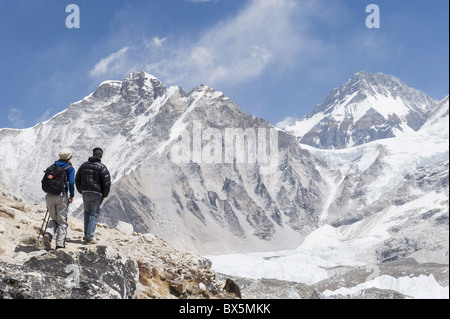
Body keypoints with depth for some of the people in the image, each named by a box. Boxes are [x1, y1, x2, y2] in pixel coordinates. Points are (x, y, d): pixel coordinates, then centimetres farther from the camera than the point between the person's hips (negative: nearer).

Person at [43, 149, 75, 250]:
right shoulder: (70, 168, -2)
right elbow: (71, 183, -12)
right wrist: (72, 196, -2)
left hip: (50, 196, 4)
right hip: (61, 196, -4)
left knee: (54, 219, 18)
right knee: (62, 221, 6)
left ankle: (48, 234, -10)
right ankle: (60, 244, -1)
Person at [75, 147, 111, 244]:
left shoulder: (84, 165, 10)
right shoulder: (101, 167, -7)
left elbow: (77, 180, 16)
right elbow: (107, 182, -11)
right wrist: (104, 195, 0)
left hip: (85, 192, 5)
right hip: (96, 193, -5)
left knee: (87, 212, 21)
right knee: (94, 214, 2)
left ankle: (86, 235, 19)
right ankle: (89, 237, -4)